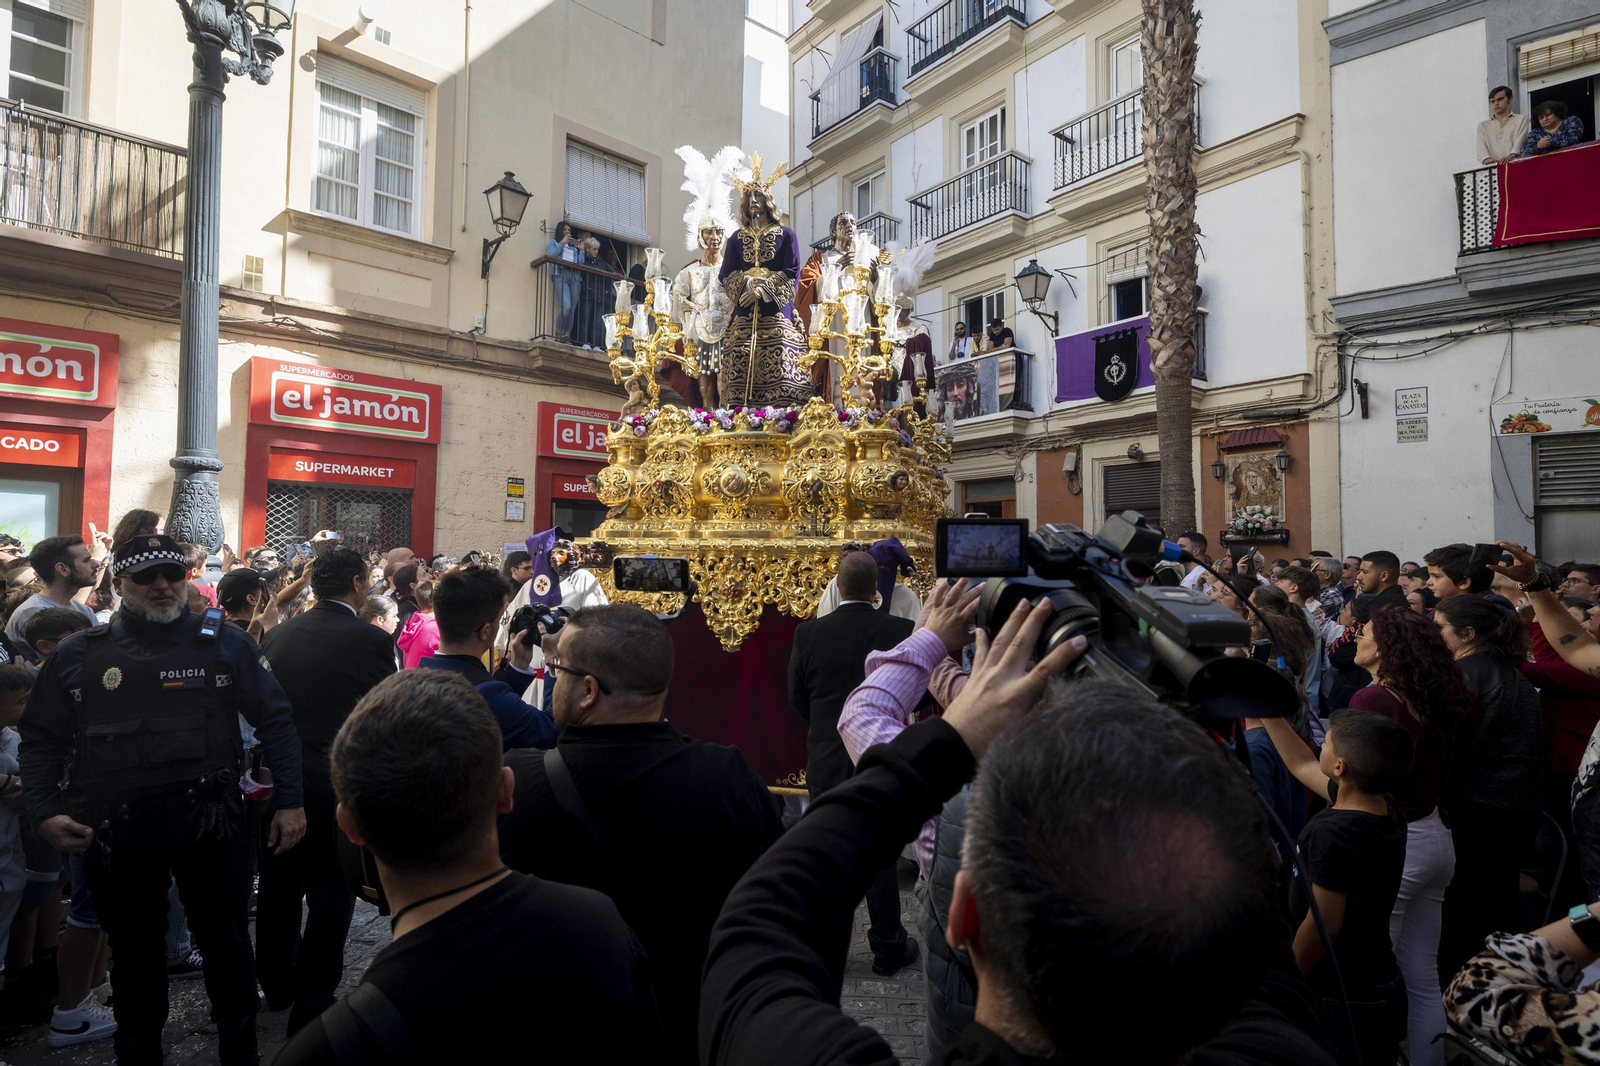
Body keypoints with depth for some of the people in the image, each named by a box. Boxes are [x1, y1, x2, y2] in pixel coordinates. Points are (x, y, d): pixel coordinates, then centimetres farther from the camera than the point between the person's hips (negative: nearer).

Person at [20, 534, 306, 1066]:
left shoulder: (225, 644, -2)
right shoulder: (77, 655, 3)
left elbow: (276, 720, -1)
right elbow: (41, 740, 10)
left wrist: (289, 801, -7)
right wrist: (46, 811, -4)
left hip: (209, 819, -1)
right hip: (117, 828, 1)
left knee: (226, 943, 11)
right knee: (135, 952, 18)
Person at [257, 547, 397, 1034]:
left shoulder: (276, 635, 0)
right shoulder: (371, 641, -16)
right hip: (338, 788, -6)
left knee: (278, 888, 21)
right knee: (329, 895, 8)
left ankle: (276, 984, 39)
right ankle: (312, 1004, 17)